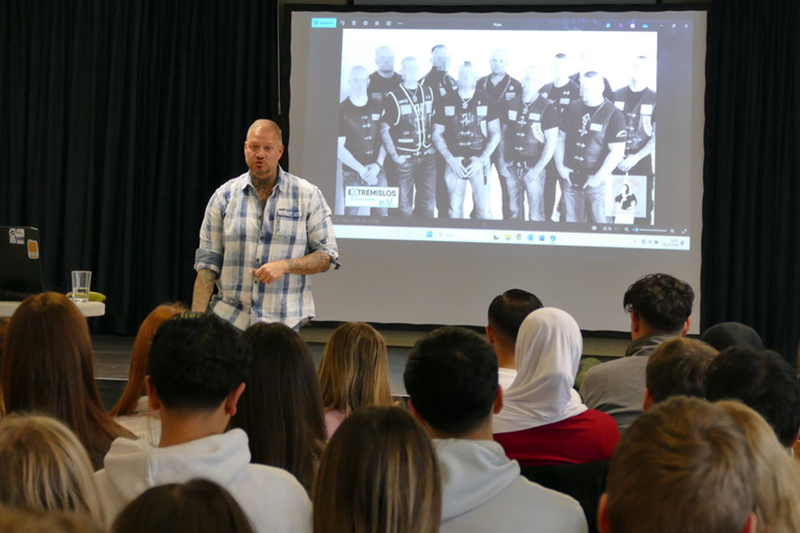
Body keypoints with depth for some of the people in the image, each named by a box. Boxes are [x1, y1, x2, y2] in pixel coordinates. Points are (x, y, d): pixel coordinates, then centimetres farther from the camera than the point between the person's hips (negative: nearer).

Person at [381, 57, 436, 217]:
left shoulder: (428, 92, 8)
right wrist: (395, 157, -10)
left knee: (428, 203, 7)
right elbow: (384, 130, -7)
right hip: (404, 159, -4)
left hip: (427, 156, 4)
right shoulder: (394, 96, -7)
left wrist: (433, 145, 8)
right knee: (405, 206, 0)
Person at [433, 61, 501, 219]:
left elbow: (495, 134, 3)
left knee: (484, 210, -4)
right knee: (455, 210, 2)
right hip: (454, 162, 1)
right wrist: (450, 159, -5)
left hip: (479, 162, -1)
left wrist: (481, 160, -7)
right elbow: (437, 134, 6)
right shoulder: (446, 102, 2)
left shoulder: (486, 101, 0)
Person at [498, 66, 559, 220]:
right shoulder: (510, 104, 5)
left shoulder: (547, 109, -7)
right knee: (513, 210, 11)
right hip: (511, 166, 4)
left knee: (536, 214, -1)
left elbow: (551, 142, -8)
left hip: (533, 168, -4)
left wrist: (537, 169, -11)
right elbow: (503, 134, 14)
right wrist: (502, 161, 6)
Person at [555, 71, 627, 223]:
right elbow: (561, 137, 13)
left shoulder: (613, 115, -10)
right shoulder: (573, 109, 4)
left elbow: (617, 151, -13)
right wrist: (560, 166, 4)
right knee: (572, 222, 12)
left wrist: (598, 177, -14)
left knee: (601, 222, 1)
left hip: (597, 179, -4)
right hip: (571, 176, 4)